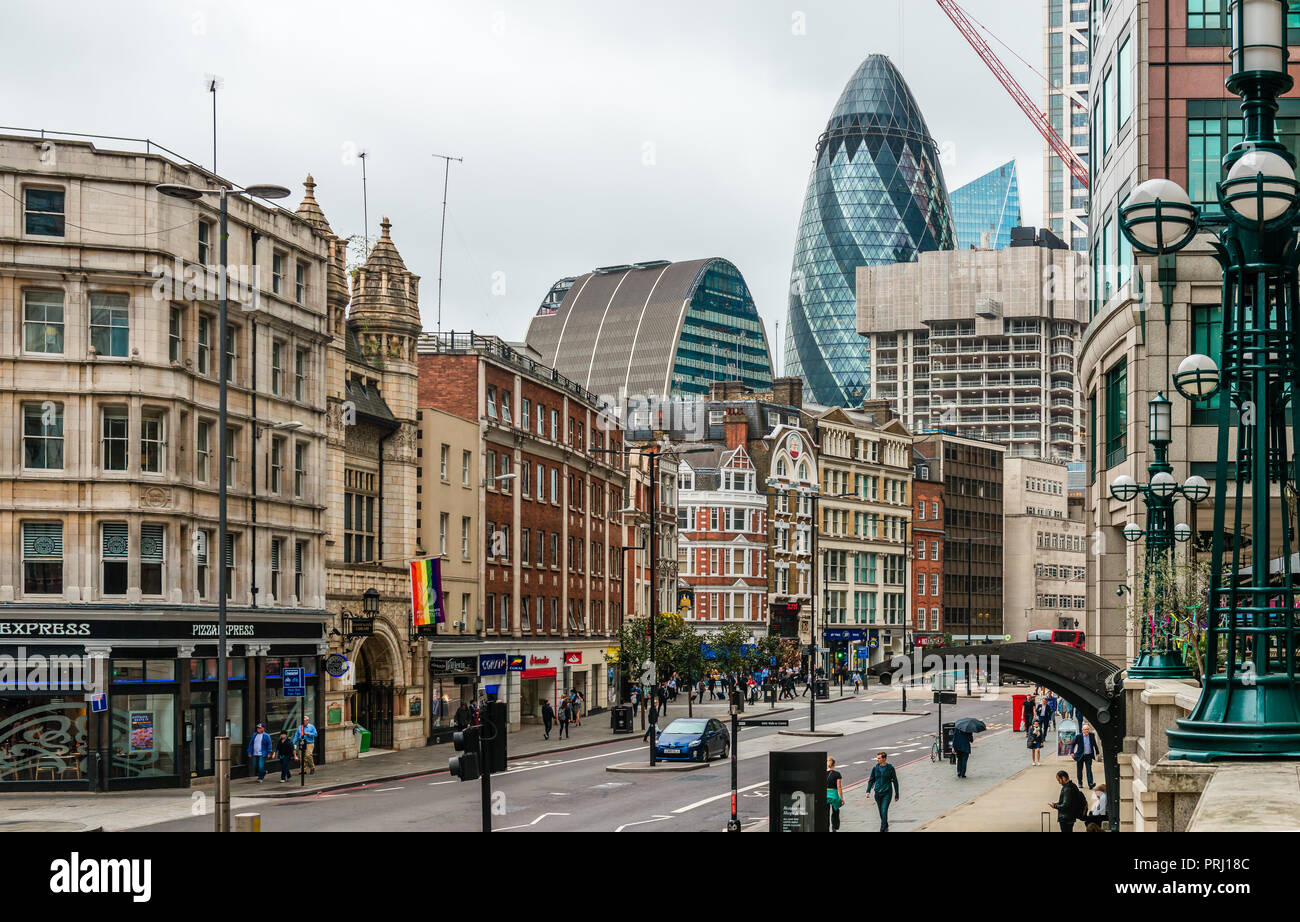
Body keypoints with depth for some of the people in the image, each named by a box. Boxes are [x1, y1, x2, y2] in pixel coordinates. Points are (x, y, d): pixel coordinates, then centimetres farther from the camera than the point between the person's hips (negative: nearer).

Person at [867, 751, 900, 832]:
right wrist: (868, 791, -7)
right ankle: (886, 826, 36)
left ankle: (882, 830, -15)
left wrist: (897, 795, 5)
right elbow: (871, 780, 7)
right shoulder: (875, 768, 1)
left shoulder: (890, 768, -5)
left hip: (887, 793, -4)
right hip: (878, 793, 4)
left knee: (884, 811, -16)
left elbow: (895, 781, 2)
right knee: (881, 812, 13)